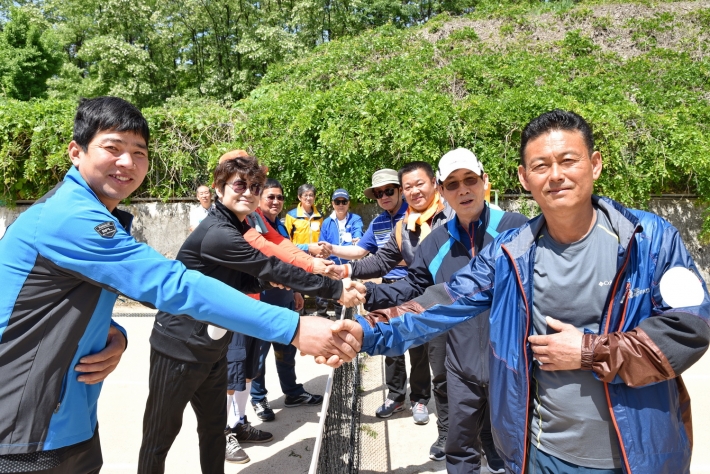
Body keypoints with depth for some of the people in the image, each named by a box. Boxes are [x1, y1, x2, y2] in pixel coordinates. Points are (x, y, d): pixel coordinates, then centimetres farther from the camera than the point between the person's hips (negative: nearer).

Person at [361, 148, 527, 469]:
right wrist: (368, 293, -7)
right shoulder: (435, 242, 1)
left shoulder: (516, 227, -11)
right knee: (459, 449, 21)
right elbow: (411, 287, 8)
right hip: (462, 365, 3)